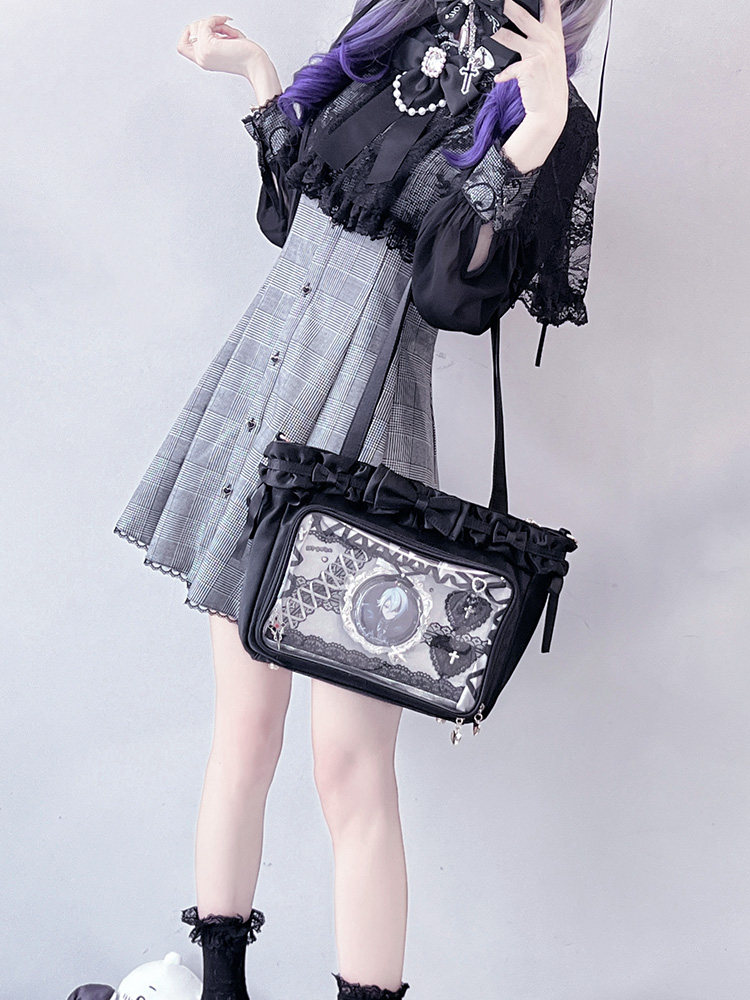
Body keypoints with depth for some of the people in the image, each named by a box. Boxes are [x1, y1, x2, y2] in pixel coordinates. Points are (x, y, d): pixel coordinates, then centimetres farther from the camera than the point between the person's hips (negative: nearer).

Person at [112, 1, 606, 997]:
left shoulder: (545, 112, -4)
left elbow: (457, 292, -16)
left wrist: (532, 134, -24)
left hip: (360, 426, -6)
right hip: (261, 385, 6)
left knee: (350, 769, -4)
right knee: (243, 725, 12)